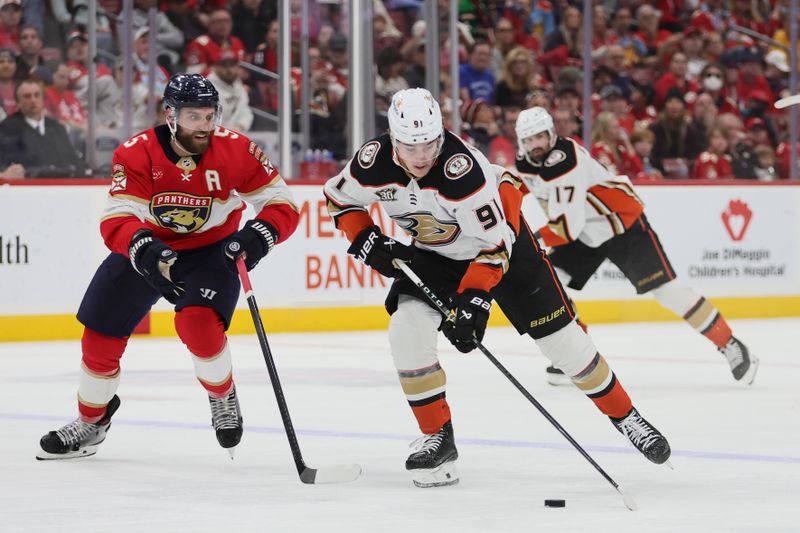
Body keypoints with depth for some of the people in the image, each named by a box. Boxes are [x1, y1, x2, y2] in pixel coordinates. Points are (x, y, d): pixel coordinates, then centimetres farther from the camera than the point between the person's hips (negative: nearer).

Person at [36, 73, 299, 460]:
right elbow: (115, 221, -29)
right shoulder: (136, 154, -22)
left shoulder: (235, 151, -21)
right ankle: (92, 420, 32)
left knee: (199, 325, -29)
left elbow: (282, 205, -15)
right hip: (144, 247, 2)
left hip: (210, 251, -2)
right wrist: (142, 247, -50)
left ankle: (223, 397, 2)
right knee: (100, 337, 5)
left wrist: (258, 235, -36)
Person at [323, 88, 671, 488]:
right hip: (432, 254, 4)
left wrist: (474, 300, -39)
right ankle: (438, 436, -4)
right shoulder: (374, 162, -24)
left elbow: (494, 243, -32)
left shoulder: (461, 167, -37)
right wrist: (368, 241, -16)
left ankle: (624, 415, 13)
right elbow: (339, 198, -2)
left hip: (501, 235, -4)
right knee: (407, 330, -18)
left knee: (557, 333, -4)